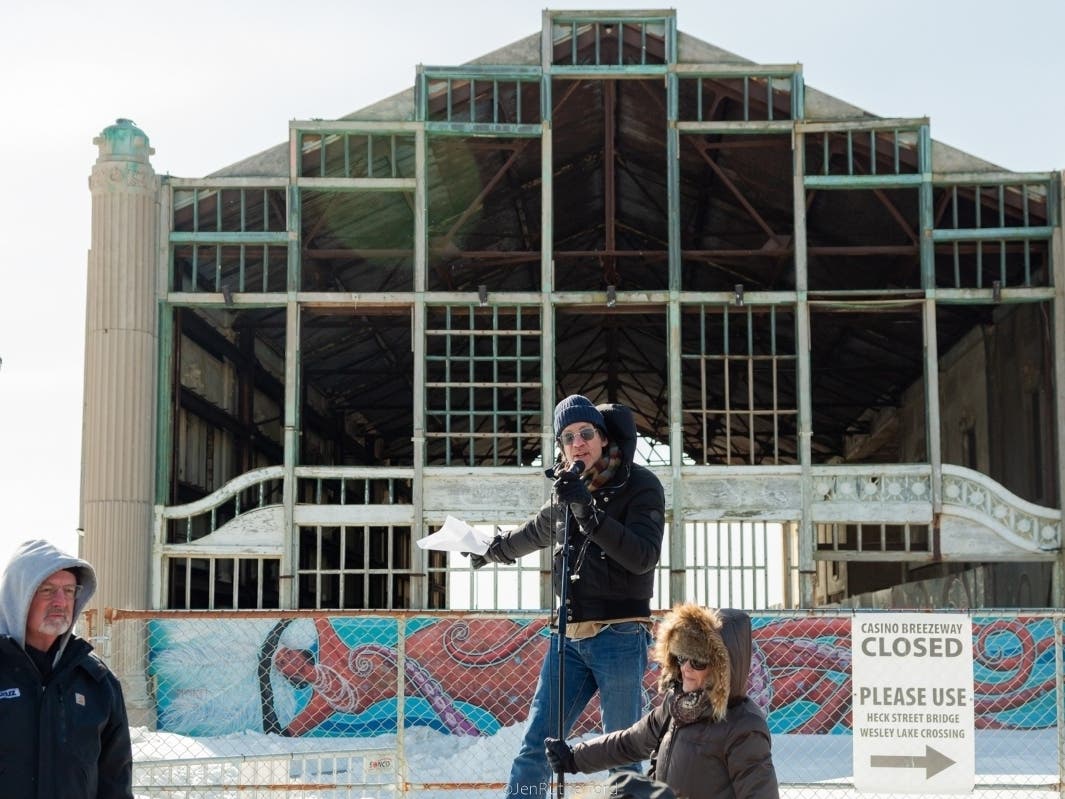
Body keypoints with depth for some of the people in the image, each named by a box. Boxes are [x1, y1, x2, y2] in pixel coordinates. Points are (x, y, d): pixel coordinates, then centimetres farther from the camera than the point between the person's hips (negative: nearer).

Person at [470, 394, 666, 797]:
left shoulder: (641, 486, -4)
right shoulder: (566, 489, 14)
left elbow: (643, 557, -17)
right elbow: (537, 531, 35)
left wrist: (588, 511, -23)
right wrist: (494, 549, 51)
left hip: (619, 637, -6)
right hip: (569, 637, 6)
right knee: (535, 749, 3)